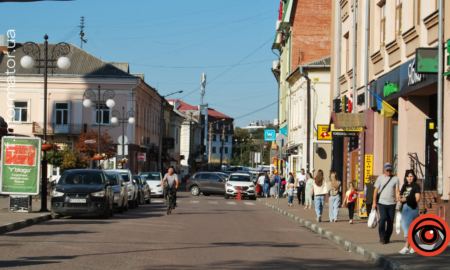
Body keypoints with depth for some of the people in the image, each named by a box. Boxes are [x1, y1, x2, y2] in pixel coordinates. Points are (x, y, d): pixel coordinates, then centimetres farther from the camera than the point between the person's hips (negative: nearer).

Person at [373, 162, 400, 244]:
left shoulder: (395, 178, 5)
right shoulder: (380, 178, 7)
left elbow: (397, 190, 0)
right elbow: (376, 190, 8)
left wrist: (398, 197, -22)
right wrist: (374, 202, 3)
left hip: (391, 203, 1)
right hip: (382, 202, -1)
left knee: (390, 221, 3)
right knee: (383, 218, -17)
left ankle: (387, 238, 16)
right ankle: (382, 236, -6)